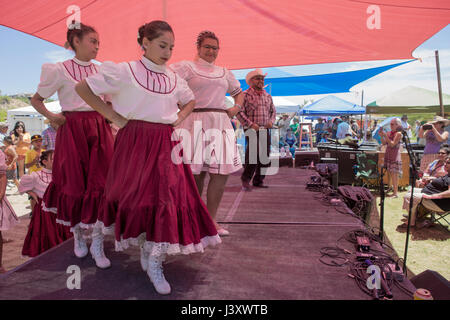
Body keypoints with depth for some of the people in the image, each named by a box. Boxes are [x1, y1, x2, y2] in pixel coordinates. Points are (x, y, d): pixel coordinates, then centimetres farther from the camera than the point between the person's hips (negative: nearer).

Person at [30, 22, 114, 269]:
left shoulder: (100, 71, 11)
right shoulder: (61, 70, 1)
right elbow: (36, 100, 9)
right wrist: (51, 116, -6)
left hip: (98, 130, 3)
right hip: (73, 130, -3)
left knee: (99, 184, -4)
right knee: (75, 183, 4)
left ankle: (97, 244, 3)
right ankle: (78, 234, 28)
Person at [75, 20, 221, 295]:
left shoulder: (174, 78, 10)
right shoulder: (125, 71, -4)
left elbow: (190, 101, 27)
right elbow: (83, 88, -2)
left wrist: (178, 119, 8)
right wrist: (114, 117, -6)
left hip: (166, 145, 4)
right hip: (136, 142, -4)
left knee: (169, 197, -2)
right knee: (135, 196, 2)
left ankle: (154, 261, 11)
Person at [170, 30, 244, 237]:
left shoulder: (224, 72, 23)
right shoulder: (187, 66, 5)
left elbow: (238, 92, 35)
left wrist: (236, 107, 15)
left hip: (221, 123, 6)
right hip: (196, 122, -5)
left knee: (222, 173, -2)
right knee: (196, 173, -2)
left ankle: (210, 220, 9)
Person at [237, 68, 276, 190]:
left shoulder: (267, 96, 17)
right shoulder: (245, 95, -1)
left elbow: (273, 111, 24)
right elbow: (239, 112, -8)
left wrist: (271, 121, 4)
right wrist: (250, 124, -15)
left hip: (265, 130, 6)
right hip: (251, 129, -6)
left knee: (265, 155, 5)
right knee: (253, 152, -18)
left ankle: (259, 180, 18)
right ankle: (246, 179, -4)